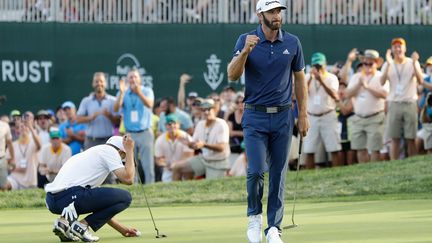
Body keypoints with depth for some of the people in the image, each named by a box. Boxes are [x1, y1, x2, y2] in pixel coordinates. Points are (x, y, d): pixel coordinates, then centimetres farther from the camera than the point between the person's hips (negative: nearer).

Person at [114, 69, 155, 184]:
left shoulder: (147, 91, 2)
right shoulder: (123, 93, 6)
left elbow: (149, 104, -18)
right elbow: (116, 109, -8)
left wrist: (139, 93, -35)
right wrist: (121, 93, -22)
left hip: (145, 132, -2)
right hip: (130, 134, 2)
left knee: (148, 164, -7)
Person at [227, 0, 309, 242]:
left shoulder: (292, 42, 2)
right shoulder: (246, 40, -4)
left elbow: (299, 79, 10)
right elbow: (233, 75, -14)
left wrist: (303, 114, 6)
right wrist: (245, 51, -30)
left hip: (283, 116, 2)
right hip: (255, 116, -2)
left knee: (278, 174, 3)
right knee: (256, 171, -12)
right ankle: (255, 216, 12)